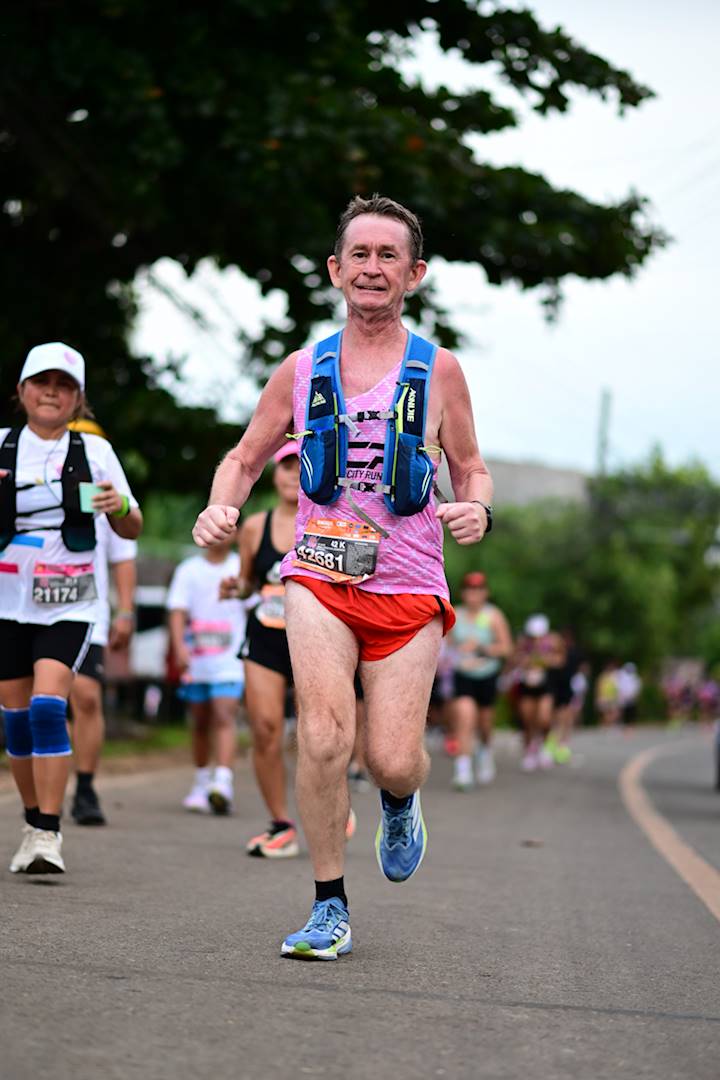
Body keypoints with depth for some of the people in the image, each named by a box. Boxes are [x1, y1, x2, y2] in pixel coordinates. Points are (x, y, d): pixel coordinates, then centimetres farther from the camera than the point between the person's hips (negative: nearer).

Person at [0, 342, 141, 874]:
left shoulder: (94, 450, 3)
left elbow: (132, 530, 7)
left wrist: (119, 507, -16)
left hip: (69, 605, -2)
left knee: (48, 705, -18)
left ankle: (49, 835, -17)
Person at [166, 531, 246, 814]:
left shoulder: (242, 569, 5)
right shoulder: (189, 570, 5)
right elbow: (178, 611, -4)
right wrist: (179, 647, -18)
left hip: (230, 661, -2)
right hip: (196, 660, 2)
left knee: (224, 716, -17)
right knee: (200, 723, 11)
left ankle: (223, 782, -27)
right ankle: (201, 783, 25)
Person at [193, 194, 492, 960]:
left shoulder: (437, 371, 4)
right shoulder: (303, 370, 6)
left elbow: (473, 470, 11)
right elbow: (246, 457, 16)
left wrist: (477, 510, -12)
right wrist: (222, 505, -5)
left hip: (408, 588, 0)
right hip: (319, 578, 0)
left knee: (393, 761, -7)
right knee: (324, 734, -21)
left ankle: (399, 802, 33)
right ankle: (330, 910, -6)